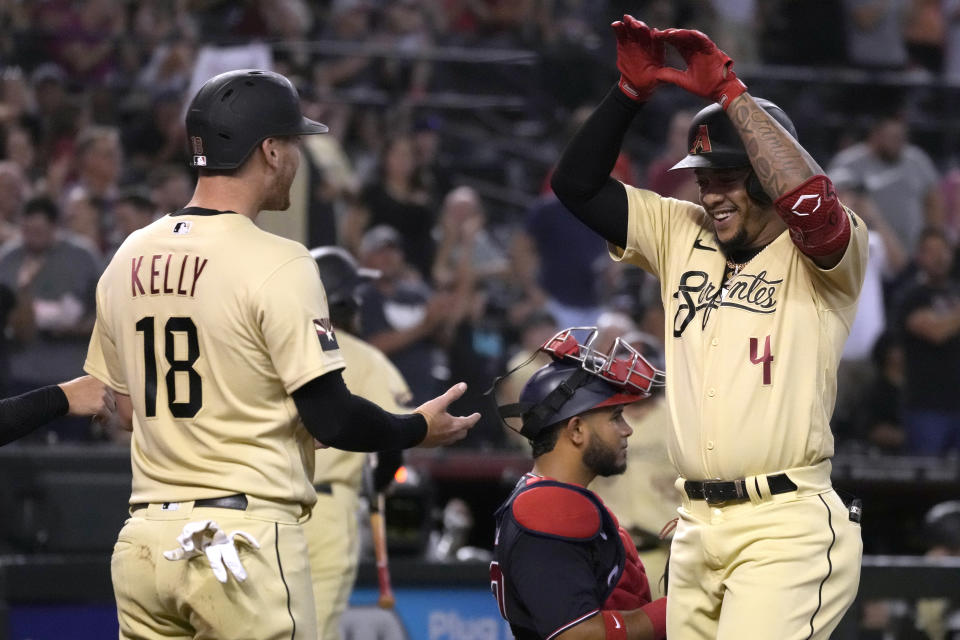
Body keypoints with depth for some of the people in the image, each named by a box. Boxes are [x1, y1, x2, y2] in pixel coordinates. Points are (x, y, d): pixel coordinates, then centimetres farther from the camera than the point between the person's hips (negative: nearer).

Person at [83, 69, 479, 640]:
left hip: (142, 544, 7)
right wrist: (419, 429, 7)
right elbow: (332, 417, -11)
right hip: (245, 537, -7)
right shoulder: (277, 264, -11)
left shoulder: (128, 257, 10)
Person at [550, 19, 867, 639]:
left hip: (787, 525, -6)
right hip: (697, 527, 6)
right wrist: (632, 89, 1)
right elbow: (578, 185, 13)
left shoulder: (816, 255, -2)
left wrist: (728, 90, -18)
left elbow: (808, 199, -24)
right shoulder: (682, 234, 16)